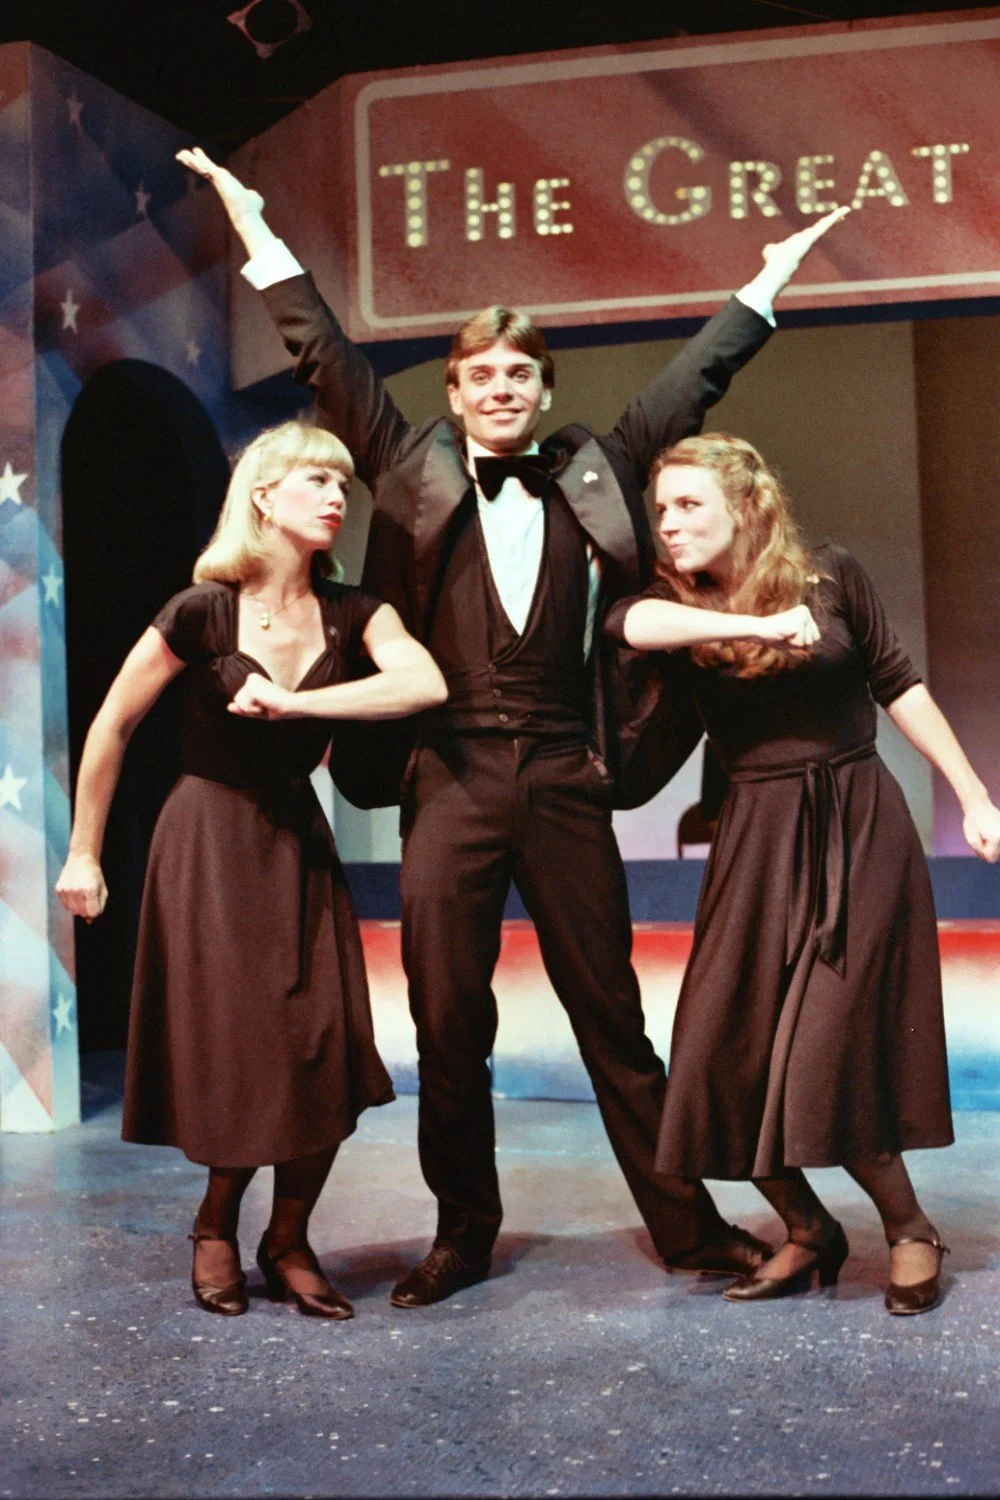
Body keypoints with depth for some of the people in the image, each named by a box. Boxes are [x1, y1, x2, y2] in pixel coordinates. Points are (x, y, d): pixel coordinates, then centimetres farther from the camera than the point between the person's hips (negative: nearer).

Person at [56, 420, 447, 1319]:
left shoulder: (351, 613, -3)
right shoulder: (203, 612, -13)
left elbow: (424, 683, -23)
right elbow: (112, 728, -5)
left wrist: (293, 702, -28)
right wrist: (84, 854, 0)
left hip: (298, 846, 4)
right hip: (208, 844, -4)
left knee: (327, 1058, -2)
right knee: (234, 1054, -1)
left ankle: (289, 1242, 18)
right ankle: (217, 1230, 25)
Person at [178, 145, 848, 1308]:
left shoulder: (592, 478, 9)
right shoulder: (417, 476, 7)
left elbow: (689, 382, 19)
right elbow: (328, 360, 9)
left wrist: (767, 284, 24)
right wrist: (257, 232, 10)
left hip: (564, 778, 1)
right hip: (450, 778, 0)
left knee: (611, 1013, 7)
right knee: (448, 1024, 5)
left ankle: (686, 1225, 16)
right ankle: (462, 1231, 20)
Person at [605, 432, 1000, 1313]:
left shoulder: (832, 577, 0)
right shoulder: (683, 606, 2)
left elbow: (898, 686, 5)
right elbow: (629, 623, -21)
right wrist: (757, 625, -31)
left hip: (861, 830, -3)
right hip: (757, 841, 3)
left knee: (827, 1051, -7)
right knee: (729, 1060, -1)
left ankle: (911, 1231, 16)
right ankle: (808, 1232, 21)